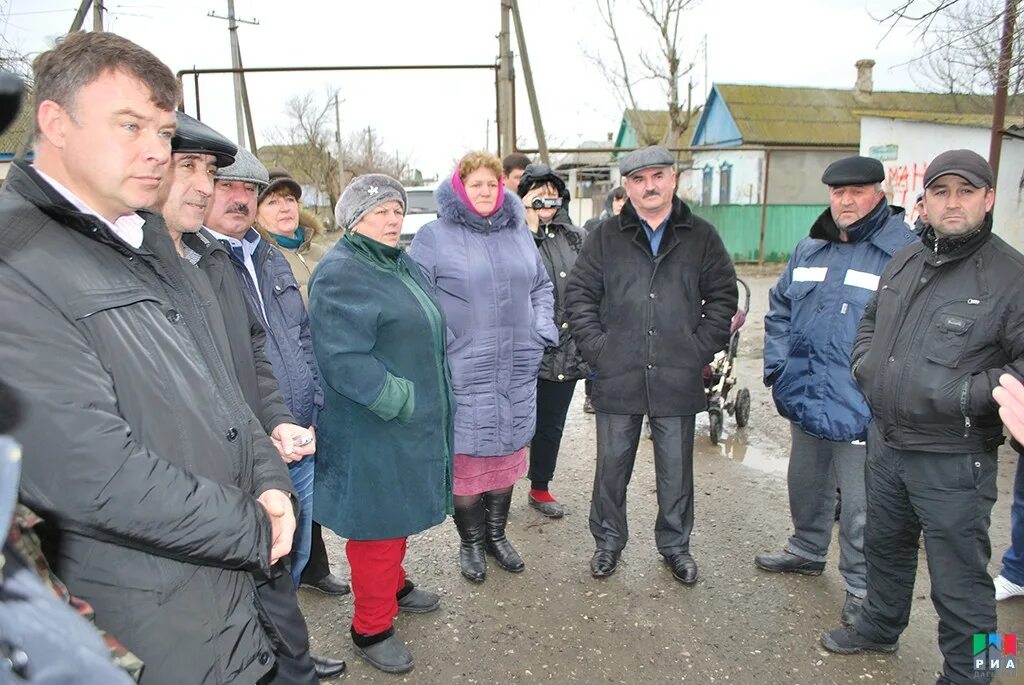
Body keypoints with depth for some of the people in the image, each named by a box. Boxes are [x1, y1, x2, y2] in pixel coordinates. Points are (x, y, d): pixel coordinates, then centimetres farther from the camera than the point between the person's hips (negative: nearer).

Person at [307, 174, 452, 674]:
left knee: (400, 511, 23)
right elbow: (343, 359, -27)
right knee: (378, 521, 4)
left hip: (413, 424, 9)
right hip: (372, 430, -9)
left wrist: (425, 403, 17)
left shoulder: (402, 266, 11)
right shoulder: (340, 273, -17)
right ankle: (371, 628, 23)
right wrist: (397, 399, -22)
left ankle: (394, 585, 45)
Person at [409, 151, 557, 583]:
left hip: (516, 373, 5)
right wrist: (441, 347, -12)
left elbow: (541, 287, 21)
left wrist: (541, 334, 9)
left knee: (506, 453, 14)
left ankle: (496, 534, 34)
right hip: (462, 375, -4)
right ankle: (471, 542, 26)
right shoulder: (434, 236, -3)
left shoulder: (518, 234, 12)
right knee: (465, 456, 4)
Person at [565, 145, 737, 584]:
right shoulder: (606, 237, 4)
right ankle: (608, 541, 30)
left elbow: (723, 296, 8)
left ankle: (675, 544, 32)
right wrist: (597, 347, -5)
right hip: (617, 378, 0)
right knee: (612, 465, 11)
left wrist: (702, 348, -2)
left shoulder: (701, 237, 6)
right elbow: (579, 294, 5)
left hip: (678, 379, 0)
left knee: (676, 469, 12)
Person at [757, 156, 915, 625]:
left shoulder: (905, 252, -10)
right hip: (805, 400, 7)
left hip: (861, 408, -6)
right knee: (806, 484, 24)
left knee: (861, 503, 6)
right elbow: (779, 310, 16)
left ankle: (861, 583, 26)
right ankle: (807, 549, 46)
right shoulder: (809, 249, 10)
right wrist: (777, 367, 6)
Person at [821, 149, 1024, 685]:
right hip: (885, 441, 7)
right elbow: (870, 320, 22)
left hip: (953, 459, -7)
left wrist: (967, 394, -25)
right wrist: (864, 363, 7)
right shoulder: (904, 263, 7)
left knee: (959, 579, 6)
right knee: (884, 544, 26)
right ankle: (880, 627, 49)